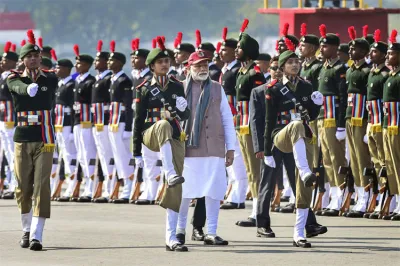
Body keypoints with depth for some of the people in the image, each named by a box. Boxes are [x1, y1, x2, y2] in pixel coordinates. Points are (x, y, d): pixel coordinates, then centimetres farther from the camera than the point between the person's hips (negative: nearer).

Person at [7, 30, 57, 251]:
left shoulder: (49, 80, 6)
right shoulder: (14, 80, 1)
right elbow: (26, 90, -18)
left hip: (44, 141, -1)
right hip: (22, 140, 1)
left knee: (41, 188, -9)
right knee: (23, 188, 6)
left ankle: (36, 236, -13)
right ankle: (27, 230, 25)